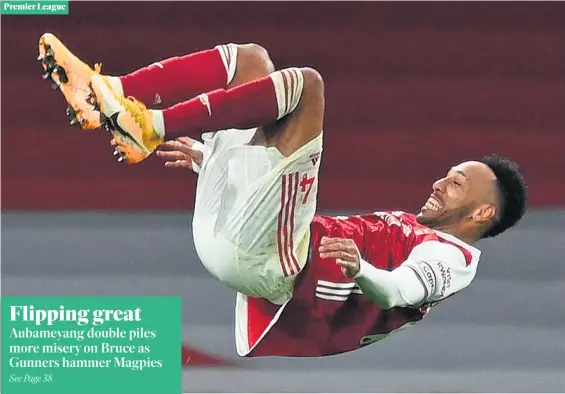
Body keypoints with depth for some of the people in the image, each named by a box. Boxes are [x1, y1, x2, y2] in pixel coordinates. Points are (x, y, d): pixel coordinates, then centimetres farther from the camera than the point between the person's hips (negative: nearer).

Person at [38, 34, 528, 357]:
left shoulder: (451, 256, 7)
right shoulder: (400, 223, 33)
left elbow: (400, 290, -18)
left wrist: (360, 271, -41)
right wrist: (206, 160, 32)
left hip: (270, 263, -9)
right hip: (228, 229, 9)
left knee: (305, 84, -20)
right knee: (249, 58, 8)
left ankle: (151, 126, -28)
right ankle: (107, 93, -13)